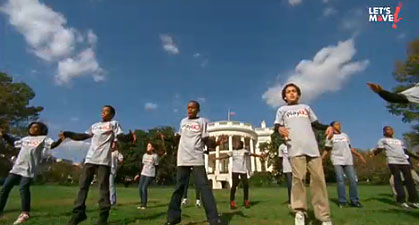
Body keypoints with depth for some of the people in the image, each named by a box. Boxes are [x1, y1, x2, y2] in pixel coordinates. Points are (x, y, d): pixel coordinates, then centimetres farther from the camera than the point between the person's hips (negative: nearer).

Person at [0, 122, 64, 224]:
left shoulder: (43, 138, 3)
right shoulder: (25, 139, 20)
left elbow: (53, 144, -11)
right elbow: (13, 142, 35)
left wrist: (61, 139, -28)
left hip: (29, 168, -6)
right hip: (17, 167, 7)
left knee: (24, 188, -15)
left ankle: (25, 213, -3)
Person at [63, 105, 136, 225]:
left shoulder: (114, 124, 7)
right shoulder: (95, 126, 23)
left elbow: (120, 137, -6)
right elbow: (83, 136, 27)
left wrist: (129, 137, -27)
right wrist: (68, 134, 27)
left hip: (104, 160, -6)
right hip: (90, 159, 6)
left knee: (103, 187, -4)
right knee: (83, 185, 8)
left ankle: (103, 215, 4)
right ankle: (79, 213, 20)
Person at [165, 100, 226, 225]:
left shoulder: (202, 121, 3)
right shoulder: (183, 121, 16)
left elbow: (206, 140, -2)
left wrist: (217, 143, -20)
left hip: (197, 159, -4)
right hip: (182, 159, 4)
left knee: (204, 186, -10)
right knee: (179, 187, 10)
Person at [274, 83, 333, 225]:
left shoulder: (306, 107, 28)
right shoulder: (282, 110, 20)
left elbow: (316, 124, 27)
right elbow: (277, 125, 9)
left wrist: (328, 127, 5)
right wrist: (279, 128, -17)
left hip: (312, 147, 2)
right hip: (295, 148, -2)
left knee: (318, 179, -4)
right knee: (298, 178, -12)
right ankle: (300, 211, -2)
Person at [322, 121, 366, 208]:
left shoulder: (345, 135, 23)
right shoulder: (330, 137, 10)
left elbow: (350, 148, 25)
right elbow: (327, 150, 8)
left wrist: (359, 155, 16)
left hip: (348, 160, 4)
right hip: (337, 160, -4)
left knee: (353, 180, -2)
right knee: (340, 180, -9)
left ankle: (354, 201, 7)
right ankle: (342, 201, -3)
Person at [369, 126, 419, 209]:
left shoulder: (399, 141, 31)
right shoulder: (382, 140, 13)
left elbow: (406, 150, 34)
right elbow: (378, 149, 1)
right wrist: (373, 153, -19)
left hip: (404, 161, 5)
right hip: (393, 161, -5)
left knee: (409, 180, -1)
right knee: (398, 180, -9)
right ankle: (401, 200, -6)